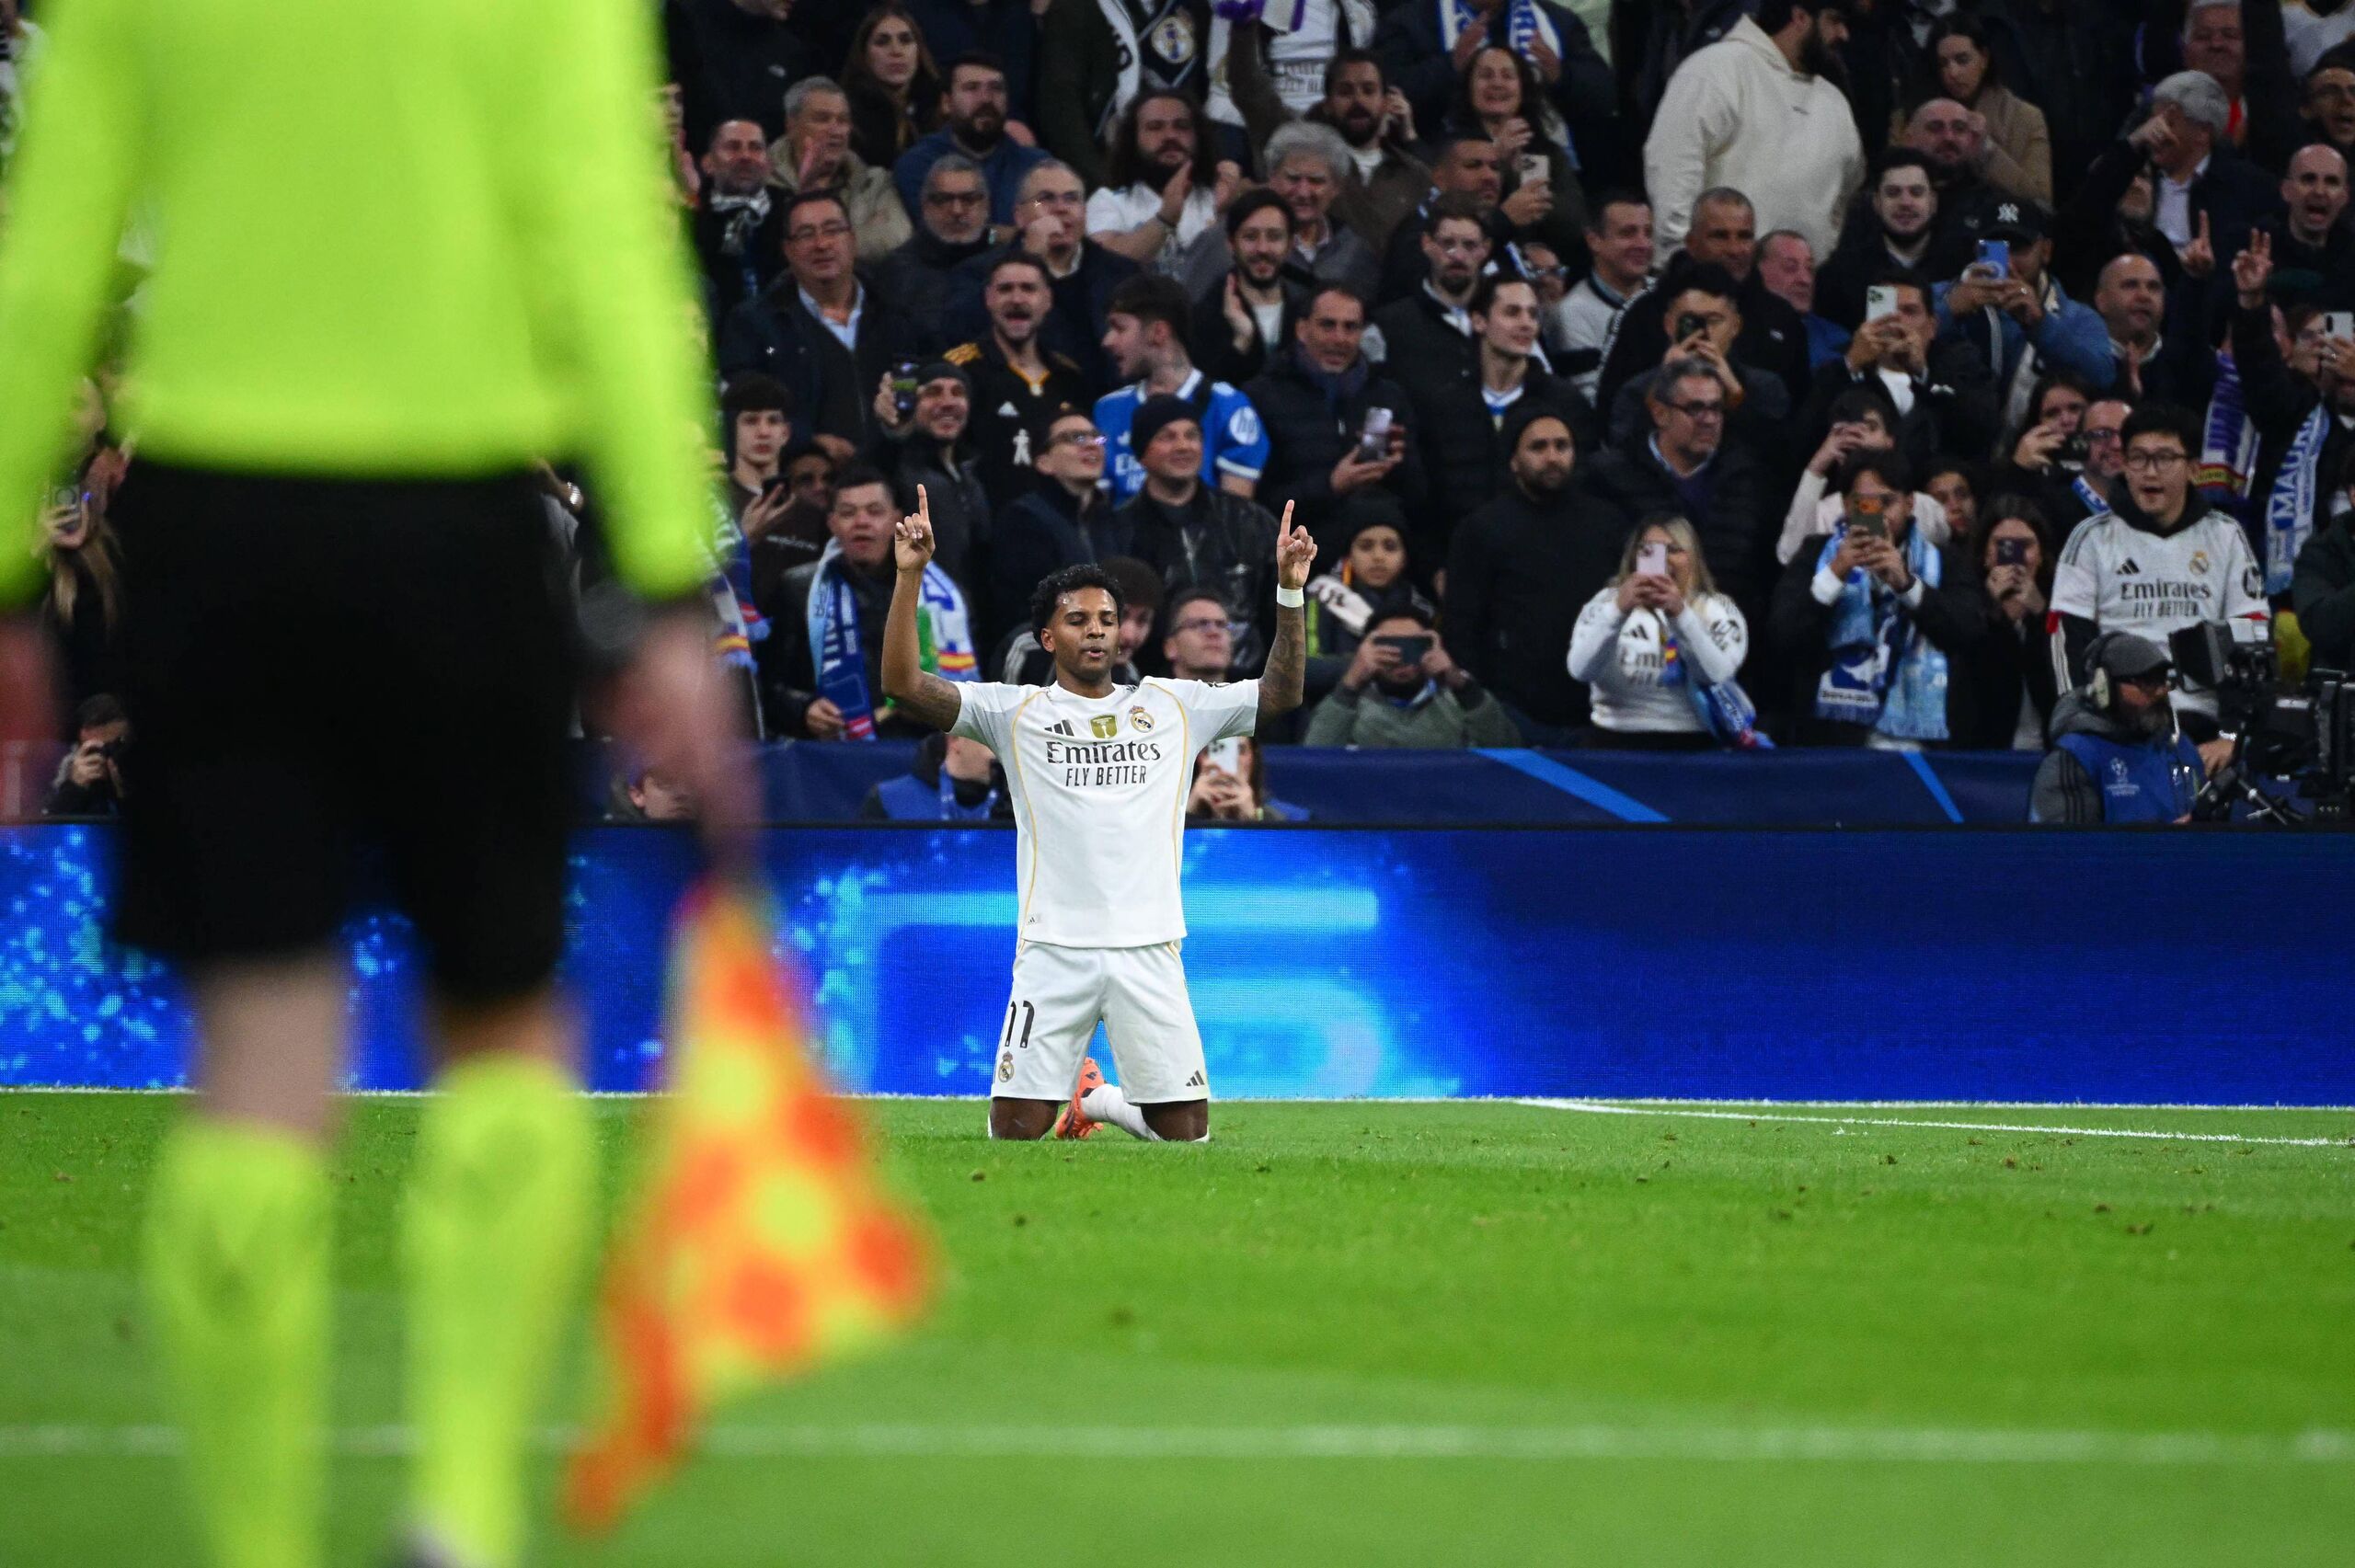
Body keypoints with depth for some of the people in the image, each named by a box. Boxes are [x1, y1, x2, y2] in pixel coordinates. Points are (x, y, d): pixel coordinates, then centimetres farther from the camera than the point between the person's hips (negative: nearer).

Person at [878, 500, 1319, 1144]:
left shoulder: (1174, 705, 12)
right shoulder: (1016, 711, 5)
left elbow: (1281, 694, 9)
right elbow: (903, 683, -3)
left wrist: (1289, 591, -3)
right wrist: (910, 577, -14)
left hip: (1149, 951, 2)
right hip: (1054, 951, -2)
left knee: (1187, 1131, 2)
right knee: (1017, 1130, -5)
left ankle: (1097, 1100, 32)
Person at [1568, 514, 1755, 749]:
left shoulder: (1718, 611, 9)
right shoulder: (1606, 603, 10)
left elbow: (1716, 675, -10)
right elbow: (1580, 670, -7)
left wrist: (1679, 613, -21)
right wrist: (1618, 610, -21)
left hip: (1696, 747, 0)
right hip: (1618, 745, 0)